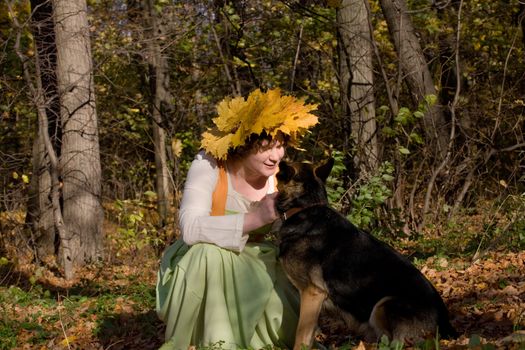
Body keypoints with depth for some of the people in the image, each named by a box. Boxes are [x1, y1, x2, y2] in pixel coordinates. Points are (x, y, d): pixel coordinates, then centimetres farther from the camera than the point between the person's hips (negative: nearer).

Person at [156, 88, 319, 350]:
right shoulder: (209, 166, -23)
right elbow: (190, 229, -37)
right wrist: (254, 218, -43)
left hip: (250, 269, 4)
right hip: (199, 269, -4)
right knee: (209, 252, -38)